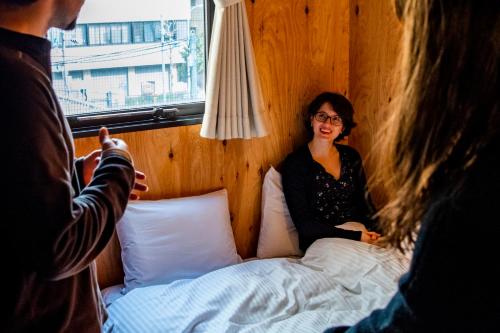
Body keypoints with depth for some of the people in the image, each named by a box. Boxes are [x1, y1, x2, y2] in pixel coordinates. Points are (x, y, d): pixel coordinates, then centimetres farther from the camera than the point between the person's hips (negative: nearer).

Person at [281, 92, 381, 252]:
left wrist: (377, 233, -11)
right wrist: (355, 236, -18)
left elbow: (365, 203, 11)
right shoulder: (295, 163, -6)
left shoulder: (351, 157, 10)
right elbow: (304, 225, -12)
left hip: (359, 233, 5)